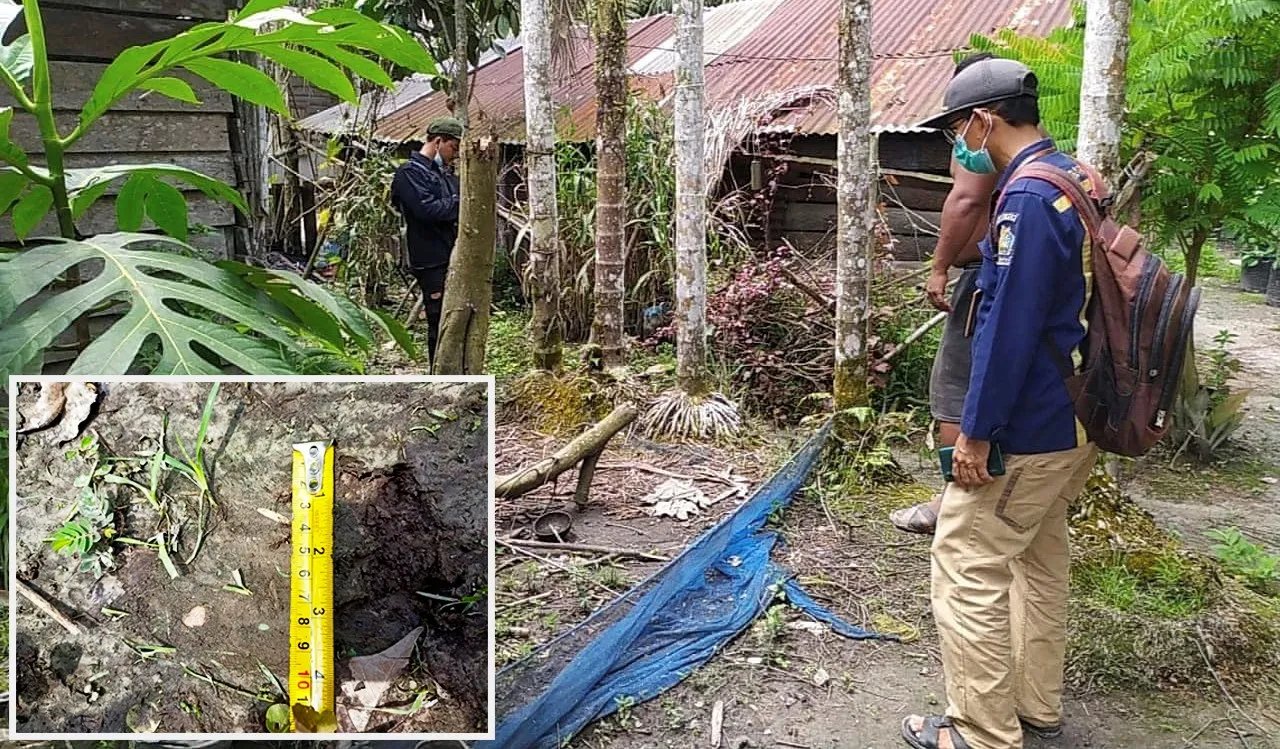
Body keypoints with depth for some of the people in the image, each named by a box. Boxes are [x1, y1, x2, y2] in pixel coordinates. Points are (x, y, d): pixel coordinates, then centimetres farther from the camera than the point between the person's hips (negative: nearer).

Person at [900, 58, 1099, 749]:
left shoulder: (1028, 197, -21)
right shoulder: (1076, 181, 10)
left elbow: (1009, 326, -24)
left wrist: (976, 432, -19)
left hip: (1023, 432, -10)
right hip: (1072, 421, 10)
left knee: (968, 573, 0)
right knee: (1040, 563, 20)